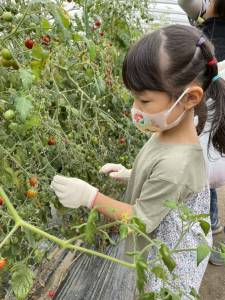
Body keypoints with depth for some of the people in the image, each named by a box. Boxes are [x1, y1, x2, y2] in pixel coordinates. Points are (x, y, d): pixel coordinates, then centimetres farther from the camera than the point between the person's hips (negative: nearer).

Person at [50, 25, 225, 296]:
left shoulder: (175, 164, -38)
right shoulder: (168, 132, -11)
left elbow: (141, 219, -25)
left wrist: (90, 196, -24)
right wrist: (131, 174, 8)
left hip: (171, 261, -7)